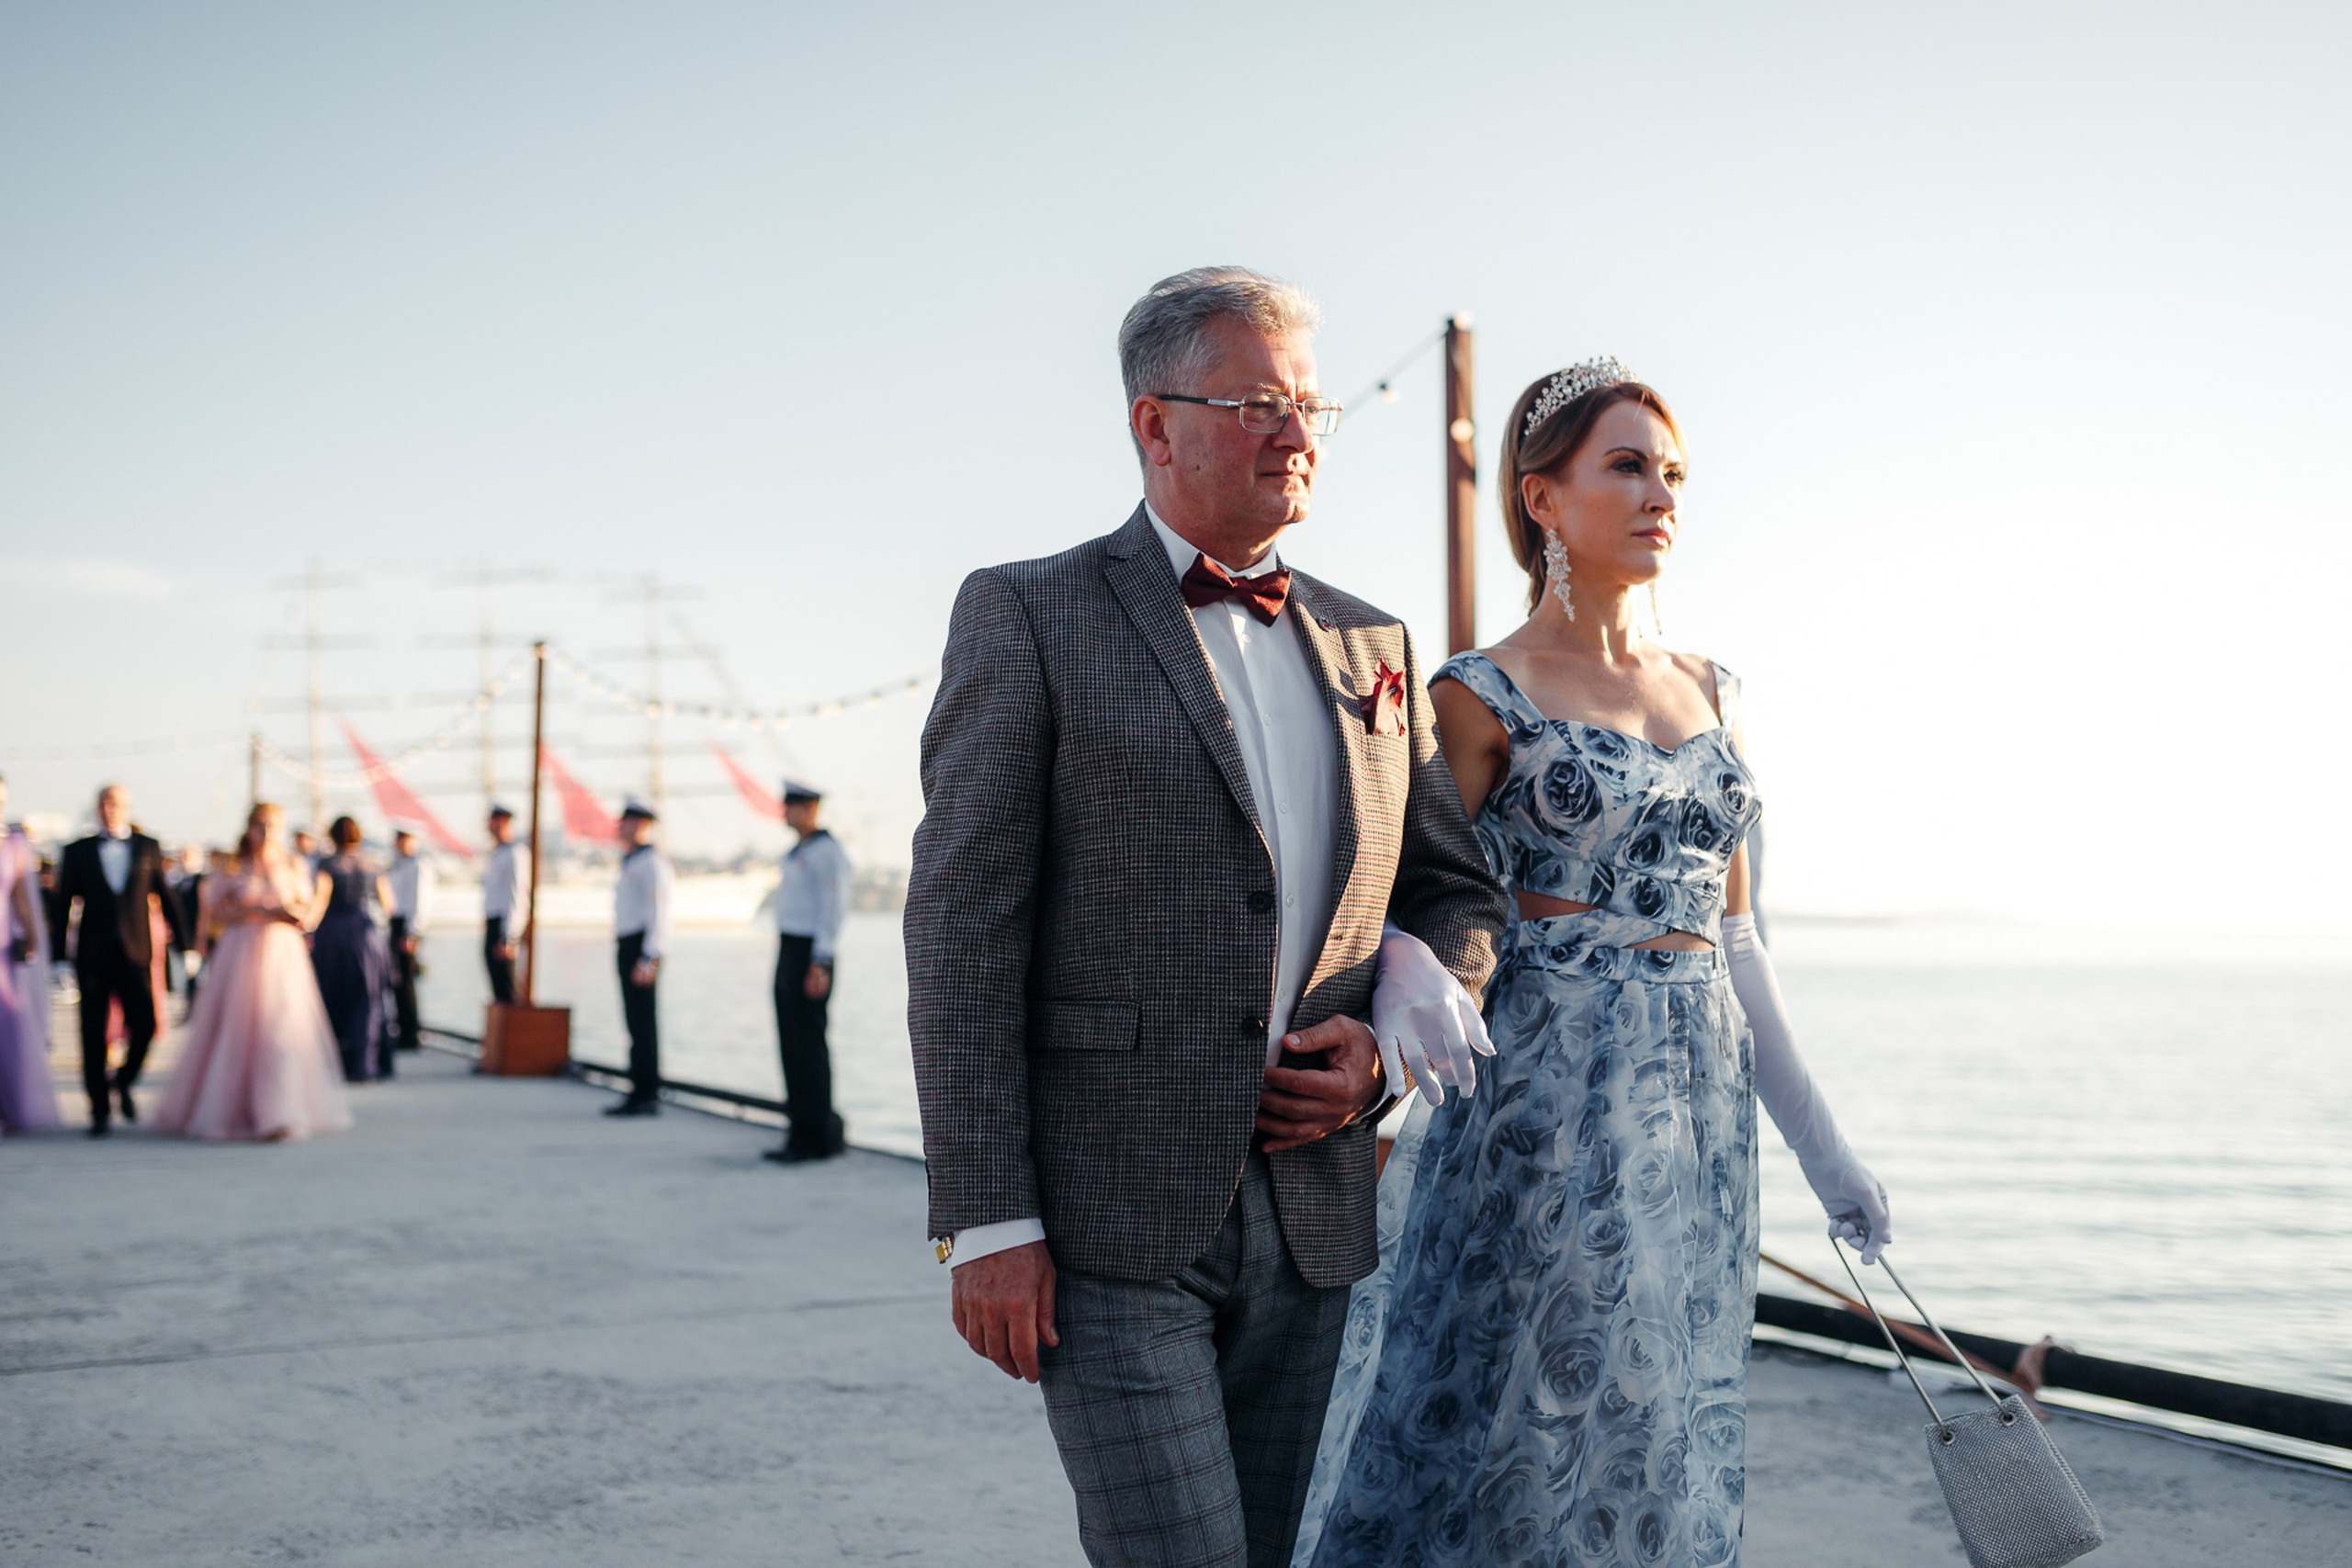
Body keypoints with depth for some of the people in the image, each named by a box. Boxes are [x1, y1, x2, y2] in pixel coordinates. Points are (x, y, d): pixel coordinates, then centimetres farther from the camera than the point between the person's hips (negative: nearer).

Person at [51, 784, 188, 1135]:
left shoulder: (147, 848, 8)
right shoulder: (77, 852, 6)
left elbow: (165, 896, 11)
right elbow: (63, 904, 5)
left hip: (136, 954, 0)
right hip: (92, 957, 0)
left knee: (144, 1027, -7)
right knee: (93, 1036, 2)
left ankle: (122, 1084, 23)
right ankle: (100, 1110, 12)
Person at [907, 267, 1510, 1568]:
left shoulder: (1372, 649, 15)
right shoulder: (1027, 617, -1)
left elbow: (1458, 893, 20)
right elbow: (962, 932, -7)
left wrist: (1387, 1052, -1)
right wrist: (985, 1221, -14)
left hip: (1312, 1209, 5)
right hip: (1106, 1213, -5)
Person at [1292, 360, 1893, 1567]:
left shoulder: (1711, 694, 13)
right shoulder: (1483, 695, -4)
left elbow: (1732, 938, 15)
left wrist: (1820, 1146, 14)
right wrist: (1367, 1163, -13)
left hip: (1700, 1104, 6)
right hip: (1542, 1094, -6)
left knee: (1663, 1453, 11)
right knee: (1505, 1432, -1)